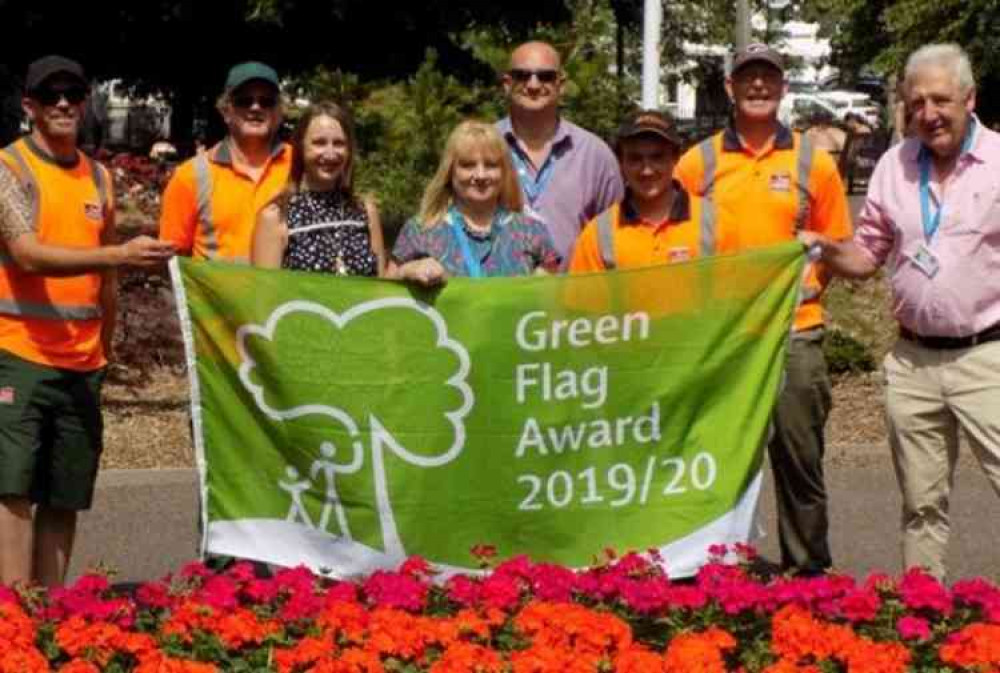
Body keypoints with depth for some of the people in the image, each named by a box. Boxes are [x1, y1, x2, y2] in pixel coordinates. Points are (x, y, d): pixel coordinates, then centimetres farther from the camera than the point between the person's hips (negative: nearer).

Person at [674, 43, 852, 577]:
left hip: (795, 332, 0)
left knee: (800, 454, 5)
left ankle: (809, 569, 19)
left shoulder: (813, 162, 5)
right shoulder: (698, 162, 4)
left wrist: (802, 288, -3)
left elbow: (836, 248, 10)